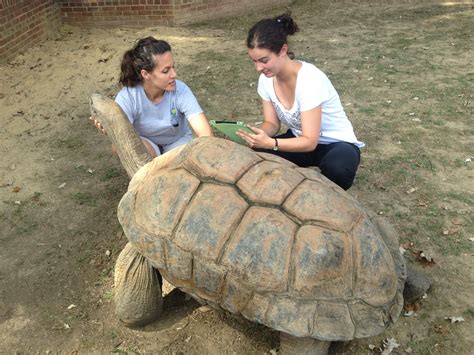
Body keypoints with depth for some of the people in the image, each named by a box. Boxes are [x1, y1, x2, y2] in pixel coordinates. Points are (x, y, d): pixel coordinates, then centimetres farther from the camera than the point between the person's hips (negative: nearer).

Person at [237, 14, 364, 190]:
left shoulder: (309, 79, -30)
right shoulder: (266, 79, -10)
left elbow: (310, 142, -29)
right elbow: (272, 123, -2)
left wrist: (270, 143, -43)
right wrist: (256, 134, -25)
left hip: (336, 143, -4)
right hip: (300, 140, 5)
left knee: (337, 171, -39)